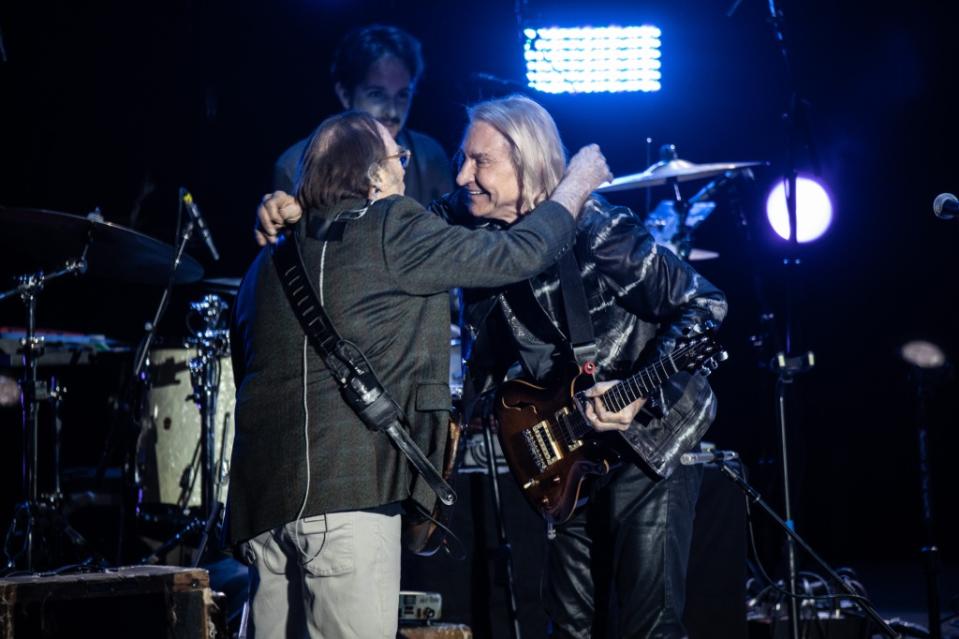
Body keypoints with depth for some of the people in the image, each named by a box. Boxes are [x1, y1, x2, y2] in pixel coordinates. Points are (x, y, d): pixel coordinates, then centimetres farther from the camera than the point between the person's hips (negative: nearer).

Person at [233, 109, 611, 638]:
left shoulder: (271, 260, 20)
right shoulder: (389, 230, -2)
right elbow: (518, 254, 1)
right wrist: (578, 183, 16)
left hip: (262, 494, 8)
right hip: (345, 487, -8)